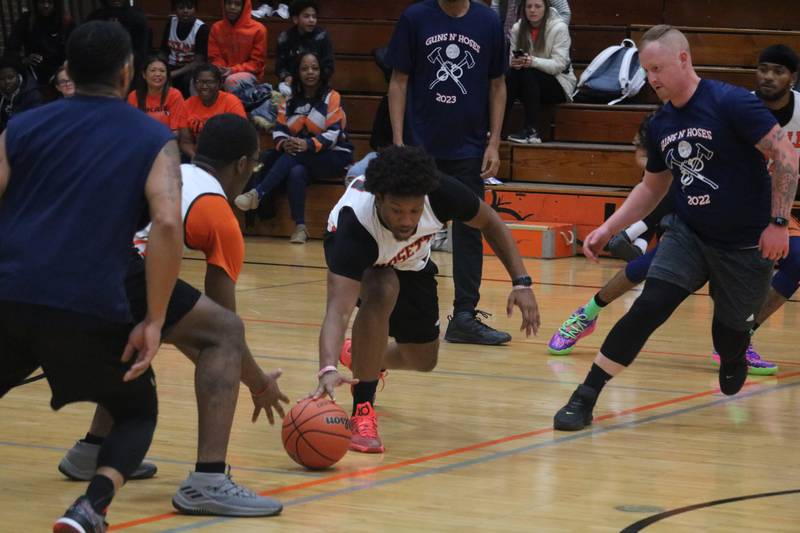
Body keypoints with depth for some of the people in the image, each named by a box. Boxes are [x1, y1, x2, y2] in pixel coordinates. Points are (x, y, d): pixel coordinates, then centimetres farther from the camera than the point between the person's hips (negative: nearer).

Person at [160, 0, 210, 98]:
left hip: (192, 69, -4)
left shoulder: (201, 28, -13)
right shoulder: (171, 23, 2)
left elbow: (199, 61, -18)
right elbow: (164, 51, 10)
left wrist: (175, 73, -27)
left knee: (187, 79, -36)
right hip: (173, 66, 4)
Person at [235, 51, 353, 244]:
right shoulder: (290, 101, 12)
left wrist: (308, 145, -30)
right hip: (304, 160, 3)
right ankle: (300, 227, -36)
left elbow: (333, 134, -14)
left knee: (294, 156, -34)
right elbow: (279, 130, 4)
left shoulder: (332, 98, -4)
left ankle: (257, 193, -40)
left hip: (334, 157, -3)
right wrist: (284, 143, -21)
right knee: (296, 173, -35)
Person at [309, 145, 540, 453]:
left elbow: (489, 223, -15)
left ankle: (367, 359, 44)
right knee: (382, 290, -37)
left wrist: (521, 283, -23)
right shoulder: (355, 223, -47)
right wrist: (328, 369, -73)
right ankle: (362, 411, -24)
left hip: (409, 261, 4)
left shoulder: (439, 193, -38)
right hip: (361, 256, -4)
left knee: (423, 361, 8)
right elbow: (338, 309, -56)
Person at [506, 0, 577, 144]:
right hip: (527, 82, 4)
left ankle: (531, 132, -36)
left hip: (558, 84, -4)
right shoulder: (518, 28, 1)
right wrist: (515, 62, -26)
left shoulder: (559, 28, -12)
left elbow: (558, 65, -19)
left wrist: (533, 62, -35)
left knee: (528, 74, -33)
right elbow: (512, 59, -1)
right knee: (511, 74, -28)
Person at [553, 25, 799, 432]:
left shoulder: (731, 103, -17)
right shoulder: (659, 126, 3)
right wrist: (608, 229, 7)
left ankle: (733, 369, 43)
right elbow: (652, 187, 17)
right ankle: (584, 399, -15)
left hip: (746, 244, -4)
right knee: (647, 309, -15)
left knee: (729, 337, 5)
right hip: (688, 234, 4)